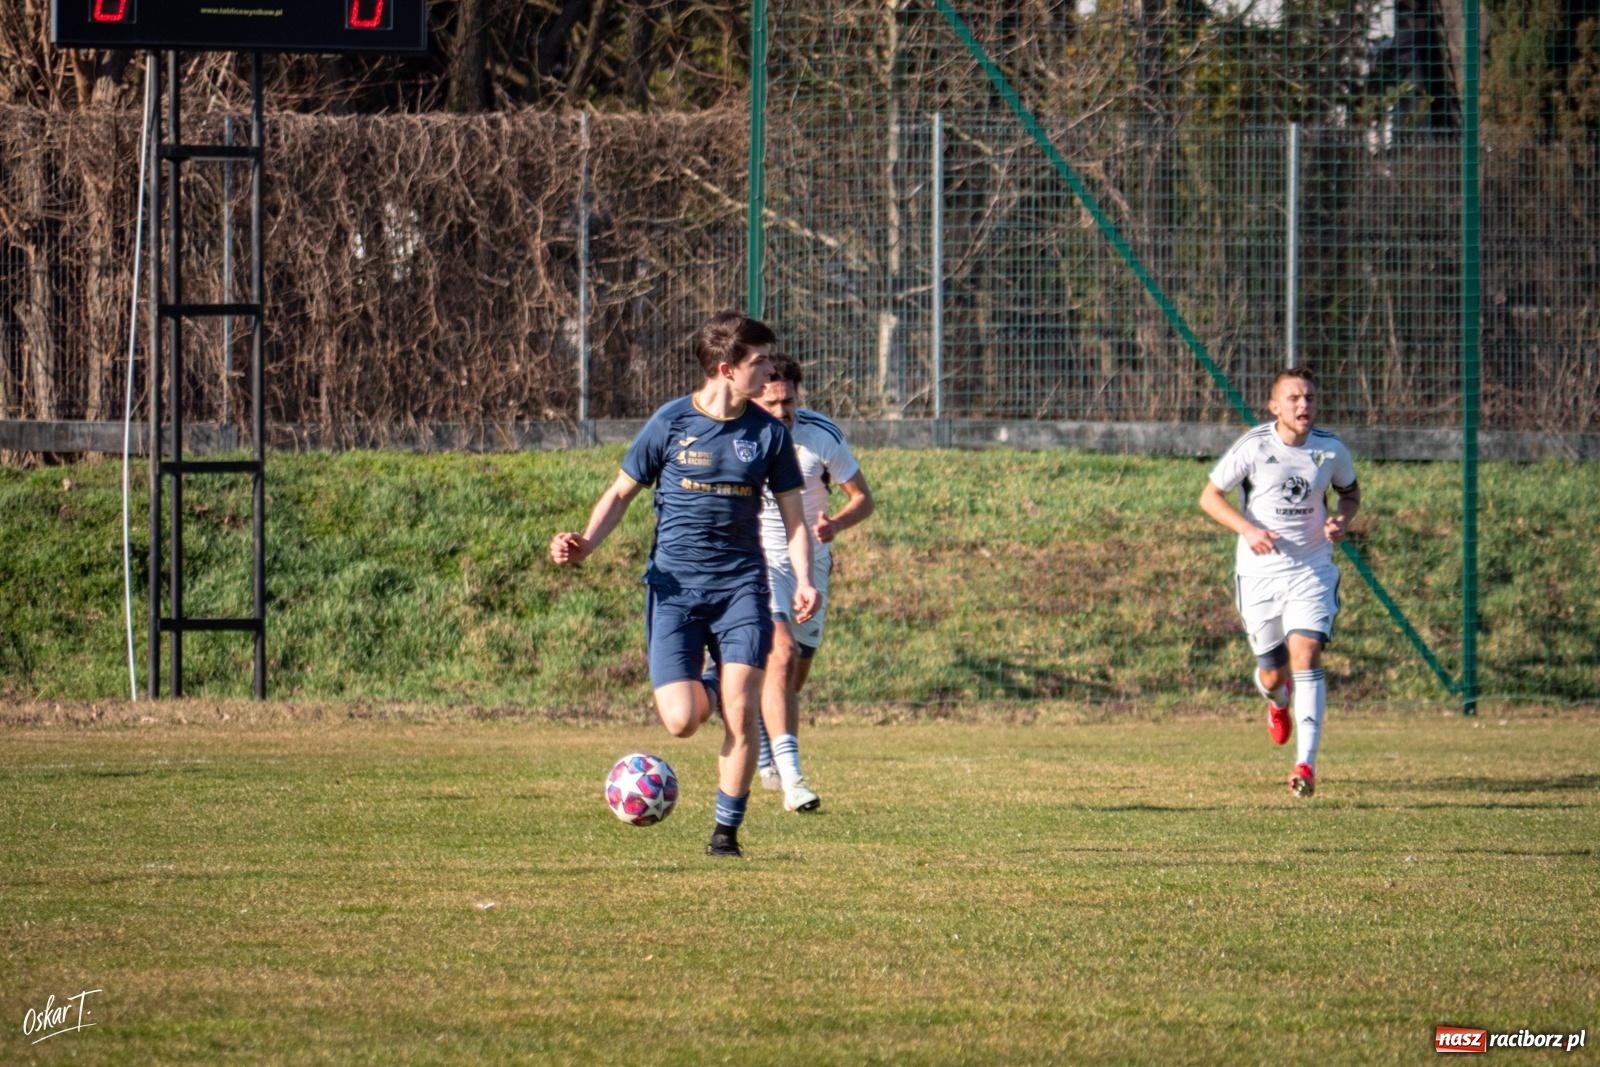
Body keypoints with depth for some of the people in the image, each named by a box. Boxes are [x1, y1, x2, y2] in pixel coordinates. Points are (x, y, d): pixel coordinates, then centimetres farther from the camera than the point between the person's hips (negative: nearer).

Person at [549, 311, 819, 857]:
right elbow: (621, 492, 7)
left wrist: (803, 581, -5)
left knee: (741, 712, -14)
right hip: (675, 584, -1)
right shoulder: (672, 422, -1)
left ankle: (726, 829, 3)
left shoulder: (768, 433, 4)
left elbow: (793, 515, 10)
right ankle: (701, 690, 26)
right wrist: (586, 543, -10)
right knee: (682, 721, -12)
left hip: (741, 586, 1)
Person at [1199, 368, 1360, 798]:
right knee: (1273, 673, 6)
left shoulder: (1331, 450, -2)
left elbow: (1351, 491, 16)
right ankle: (1277, 699, 48)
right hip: (1260, 572, 0)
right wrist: (1248, 529, -20)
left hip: (1312, 569, 0)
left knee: (1306, 655, -18)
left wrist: (1342, 519, -7)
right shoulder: (1253, 447, -9)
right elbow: (1210, 496, -3)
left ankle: (1306, 763, -22)